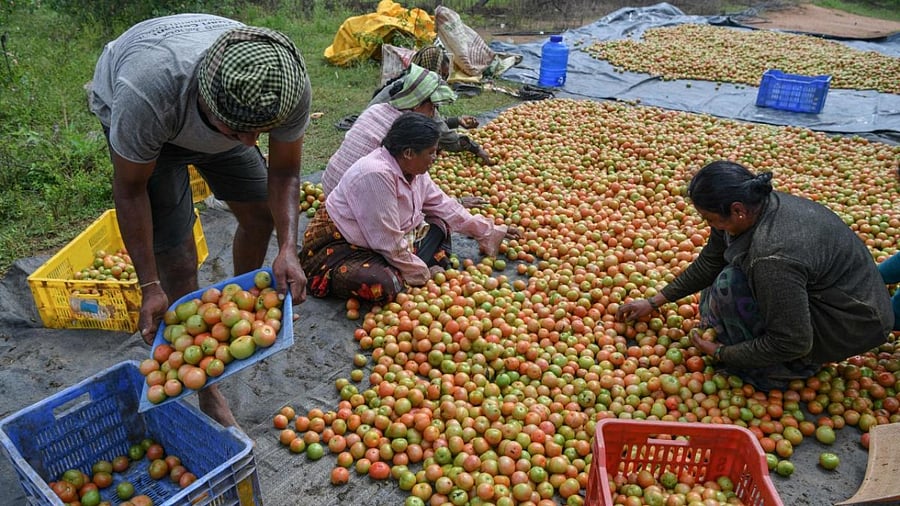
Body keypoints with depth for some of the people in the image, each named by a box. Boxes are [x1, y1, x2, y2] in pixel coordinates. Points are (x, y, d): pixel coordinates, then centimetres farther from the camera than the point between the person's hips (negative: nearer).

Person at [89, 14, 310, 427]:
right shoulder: (146, 92, -44)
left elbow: (284, 173, -20)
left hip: (212, 113, 4)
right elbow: (131, 188, -28)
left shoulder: (290, 87, -35)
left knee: (261, 212, 8)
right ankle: (205, 390, 5)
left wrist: (288, 249, -35)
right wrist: (150, 287, -29)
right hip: (131, 116, -4)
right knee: (177, 260, -12)